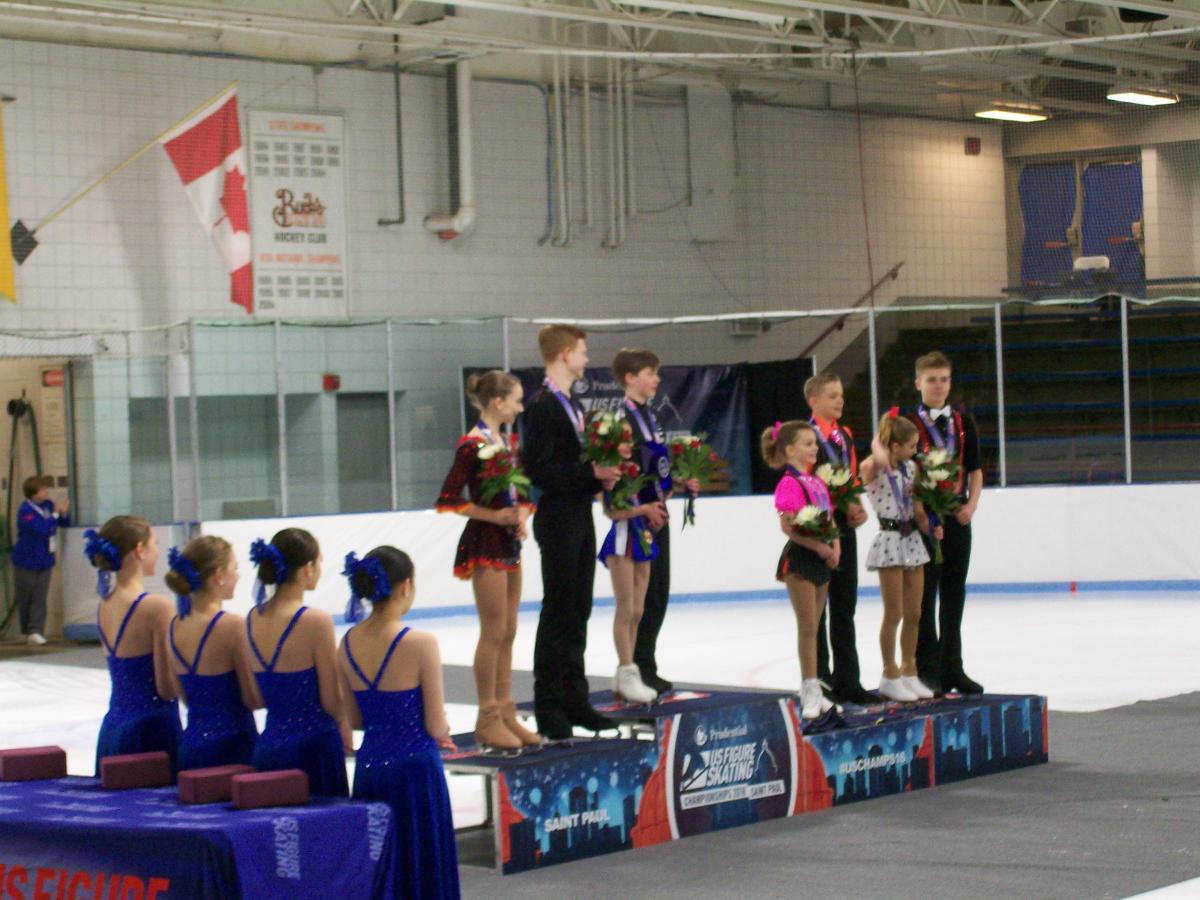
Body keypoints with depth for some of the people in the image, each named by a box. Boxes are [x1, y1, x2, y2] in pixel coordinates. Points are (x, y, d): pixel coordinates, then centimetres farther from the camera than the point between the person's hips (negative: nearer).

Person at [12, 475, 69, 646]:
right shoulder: (26, 510, -18)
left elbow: (65, 524, 12)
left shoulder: (48, 505, 1)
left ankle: (36, 631, -8)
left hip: (45, 561, 5)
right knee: (24, 598, 7)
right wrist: (55, 513, -22)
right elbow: (42, 529, -31)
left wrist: (64, 514, -9)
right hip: (26, 562, -5)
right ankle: (27, 630, 23)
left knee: (40, 598, -4)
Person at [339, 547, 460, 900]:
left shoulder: (348, 643, 2)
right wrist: (442, 728, 10)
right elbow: (436, 727, -11)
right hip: (413, 769, -6)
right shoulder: (420, 644, -15)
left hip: (368, 768, 6)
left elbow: (354, 720, 10)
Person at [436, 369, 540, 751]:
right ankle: (488, 719, 1)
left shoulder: (505, 443, 13)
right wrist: (494, 516, -17)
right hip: (485, 544, -9)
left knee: (508, 632, 10)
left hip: (508, 543, 9)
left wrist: (521, 513, 0)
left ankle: (504, 713, 15)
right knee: (494, 632, -6)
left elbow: (519, 494, 22)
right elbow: (448, 498, -17)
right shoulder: (473, 445, -13)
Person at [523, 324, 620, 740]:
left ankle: (574, 698, 20)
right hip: (559, 521, -9)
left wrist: (601, 477, 4)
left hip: (581, 517, 9)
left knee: (578, 612, 13)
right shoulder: (543, 406, -14)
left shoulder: (572, 404, 16)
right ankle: (549, 707, 1)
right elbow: (538, 469, -21)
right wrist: (590, 472, -21)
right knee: (558, 613, -5)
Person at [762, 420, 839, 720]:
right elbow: (787, 526, -20)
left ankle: (810, 689, 19)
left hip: (822, 558, 8)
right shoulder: (789, 483, -13)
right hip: (800, 557, -8)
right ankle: (810, 689, 2)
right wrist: (819, 547, -21)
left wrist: (835, 547, -1)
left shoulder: (816, 482, 13)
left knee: (812, 625, 12)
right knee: (807, 625, -4)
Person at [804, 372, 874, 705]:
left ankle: (847, 680, 16)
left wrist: (858, 508, 1)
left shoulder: (845, 435, 13)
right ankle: (820, 680, 8)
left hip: (845, 527, 8)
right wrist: (845, 505, -18)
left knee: (845, 605, 10)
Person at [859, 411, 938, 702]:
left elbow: (917, 506, 14)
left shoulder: (910, 467, 10)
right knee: (894, 614, -1)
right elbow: (880, 460, -36)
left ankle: (909, 673, 21)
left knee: (914, 614, 10)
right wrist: (877, 440, -16)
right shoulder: (874, 468, -11)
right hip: (890, 540, -7)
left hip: (912, 539, 7)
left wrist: (930, 525, -3)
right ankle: (890, 676, 10)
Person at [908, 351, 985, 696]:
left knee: (954, 594, 9)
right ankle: (927, 669, 4)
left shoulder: (962, 422, 10)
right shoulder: (907, 423, -4)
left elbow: (975, 469, 13)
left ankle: (952, 667, 17)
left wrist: (971, 504, -2)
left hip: (957, 517, 4)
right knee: (924, 595, -1)